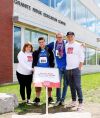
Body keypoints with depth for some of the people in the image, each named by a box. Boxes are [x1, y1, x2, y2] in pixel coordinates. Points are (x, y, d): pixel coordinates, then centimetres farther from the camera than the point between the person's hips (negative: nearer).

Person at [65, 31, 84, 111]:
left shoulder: (79, 45, -1)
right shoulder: (66, 45, 11)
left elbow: (82, 57, -4)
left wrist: (80, 67, -9)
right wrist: (65, 65, 7)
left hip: (76, 68, -4)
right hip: (68, 69, 5)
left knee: (78, 86, -8)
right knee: (72, 86, 11)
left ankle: (80, 103, -3)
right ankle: (74, 101, 21)